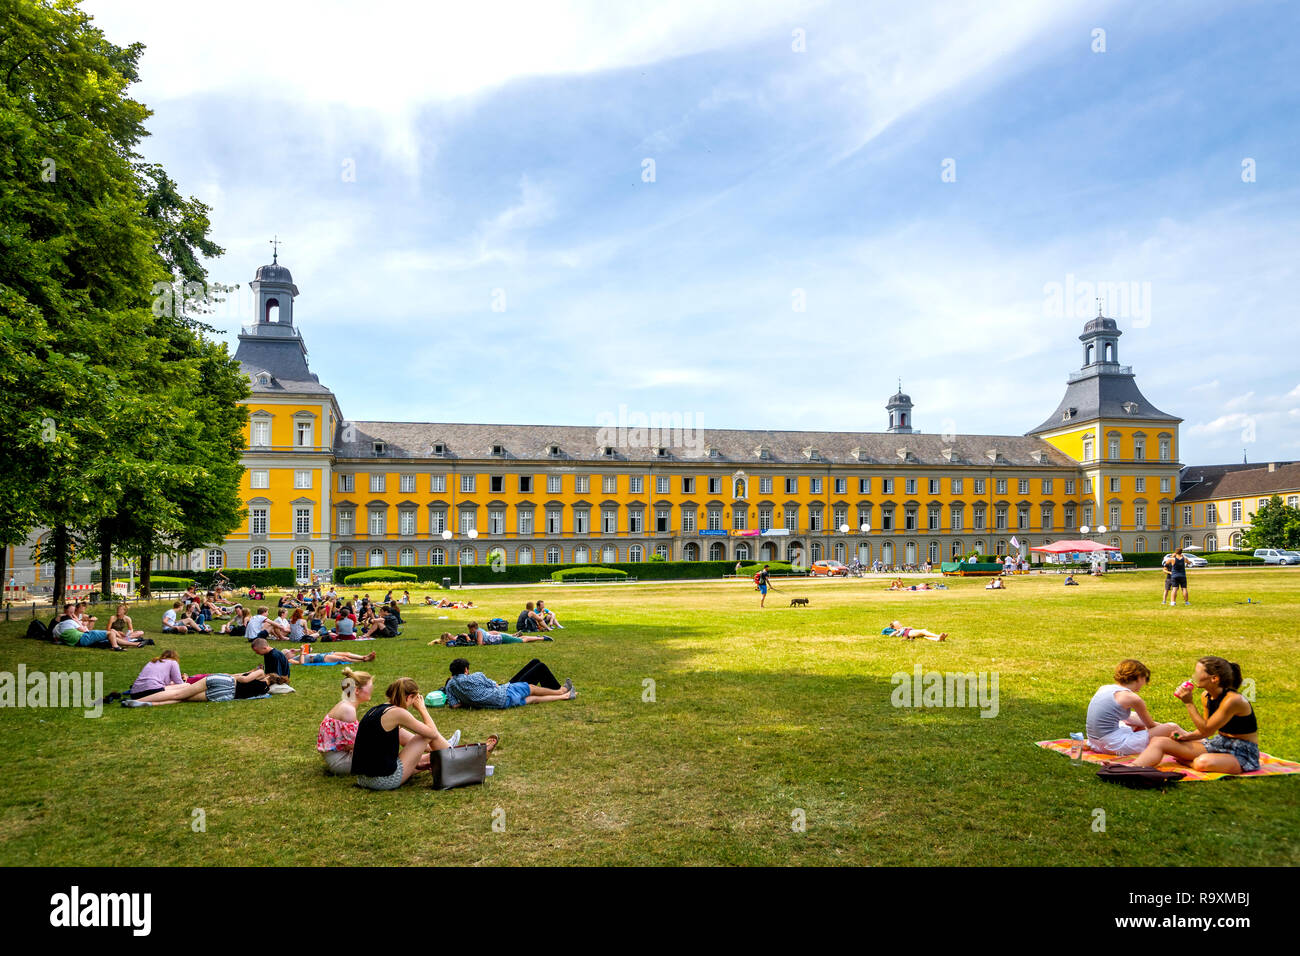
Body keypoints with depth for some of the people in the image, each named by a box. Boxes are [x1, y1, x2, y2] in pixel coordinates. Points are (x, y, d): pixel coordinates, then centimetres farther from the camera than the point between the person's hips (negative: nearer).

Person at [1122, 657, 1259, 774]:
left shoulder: (1232, 699, -23)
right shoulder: (1206, 696, 3)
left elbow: (1206, 730, -21)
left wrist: (1189, 703, -22)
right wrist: (1188, 736, -4)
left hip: (1243, 753, -8)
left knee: (1202, 762, -42)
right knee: (1158, 742, -9)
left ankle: (1183, 760, -8)